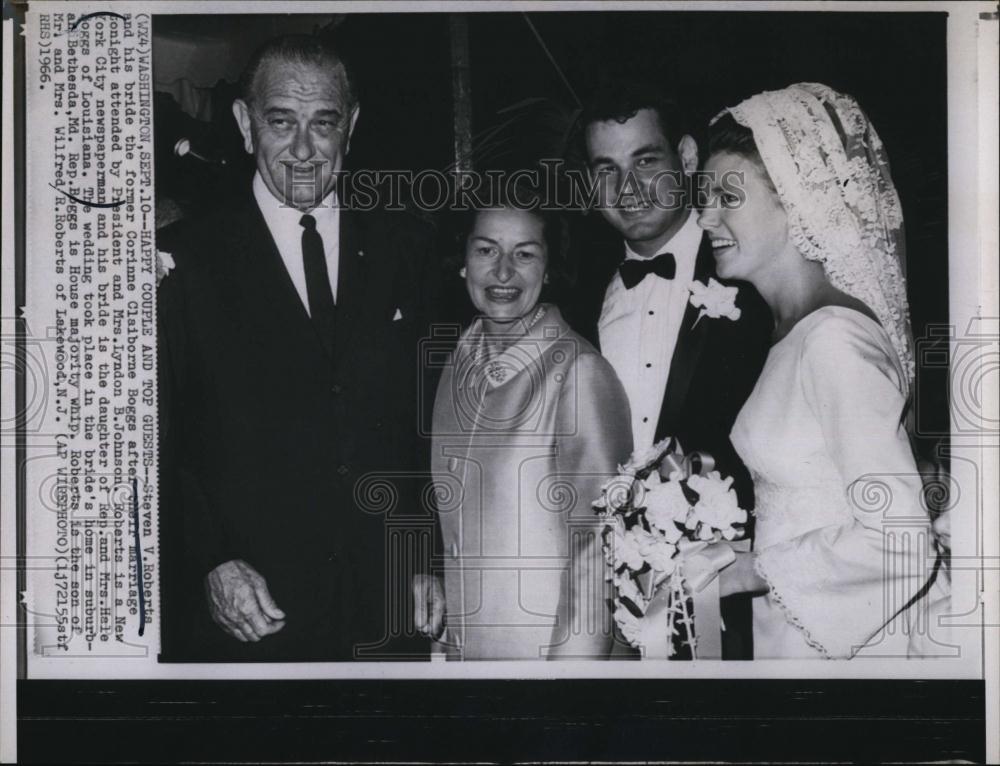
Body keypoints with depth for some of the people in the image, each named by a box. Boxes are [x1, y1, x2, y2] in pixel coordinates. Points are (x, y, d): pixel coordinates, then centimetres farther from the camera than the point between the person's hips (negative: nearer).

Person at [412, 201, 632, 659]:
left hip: (545, 642, -6)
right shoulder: (460, 360, 1)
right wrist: (426, 570, 3)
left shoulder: (579, 371, -19)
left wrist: (573, 658, -19)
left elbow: (597, 537, -17)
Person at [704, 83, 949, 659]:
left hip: (852, 640, -8)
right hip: (792, 630, 8)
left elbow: (899, 540, -25)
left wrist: (747, 571, -18)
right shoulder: (794, 330, 6)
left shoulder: (834, 336, -21)